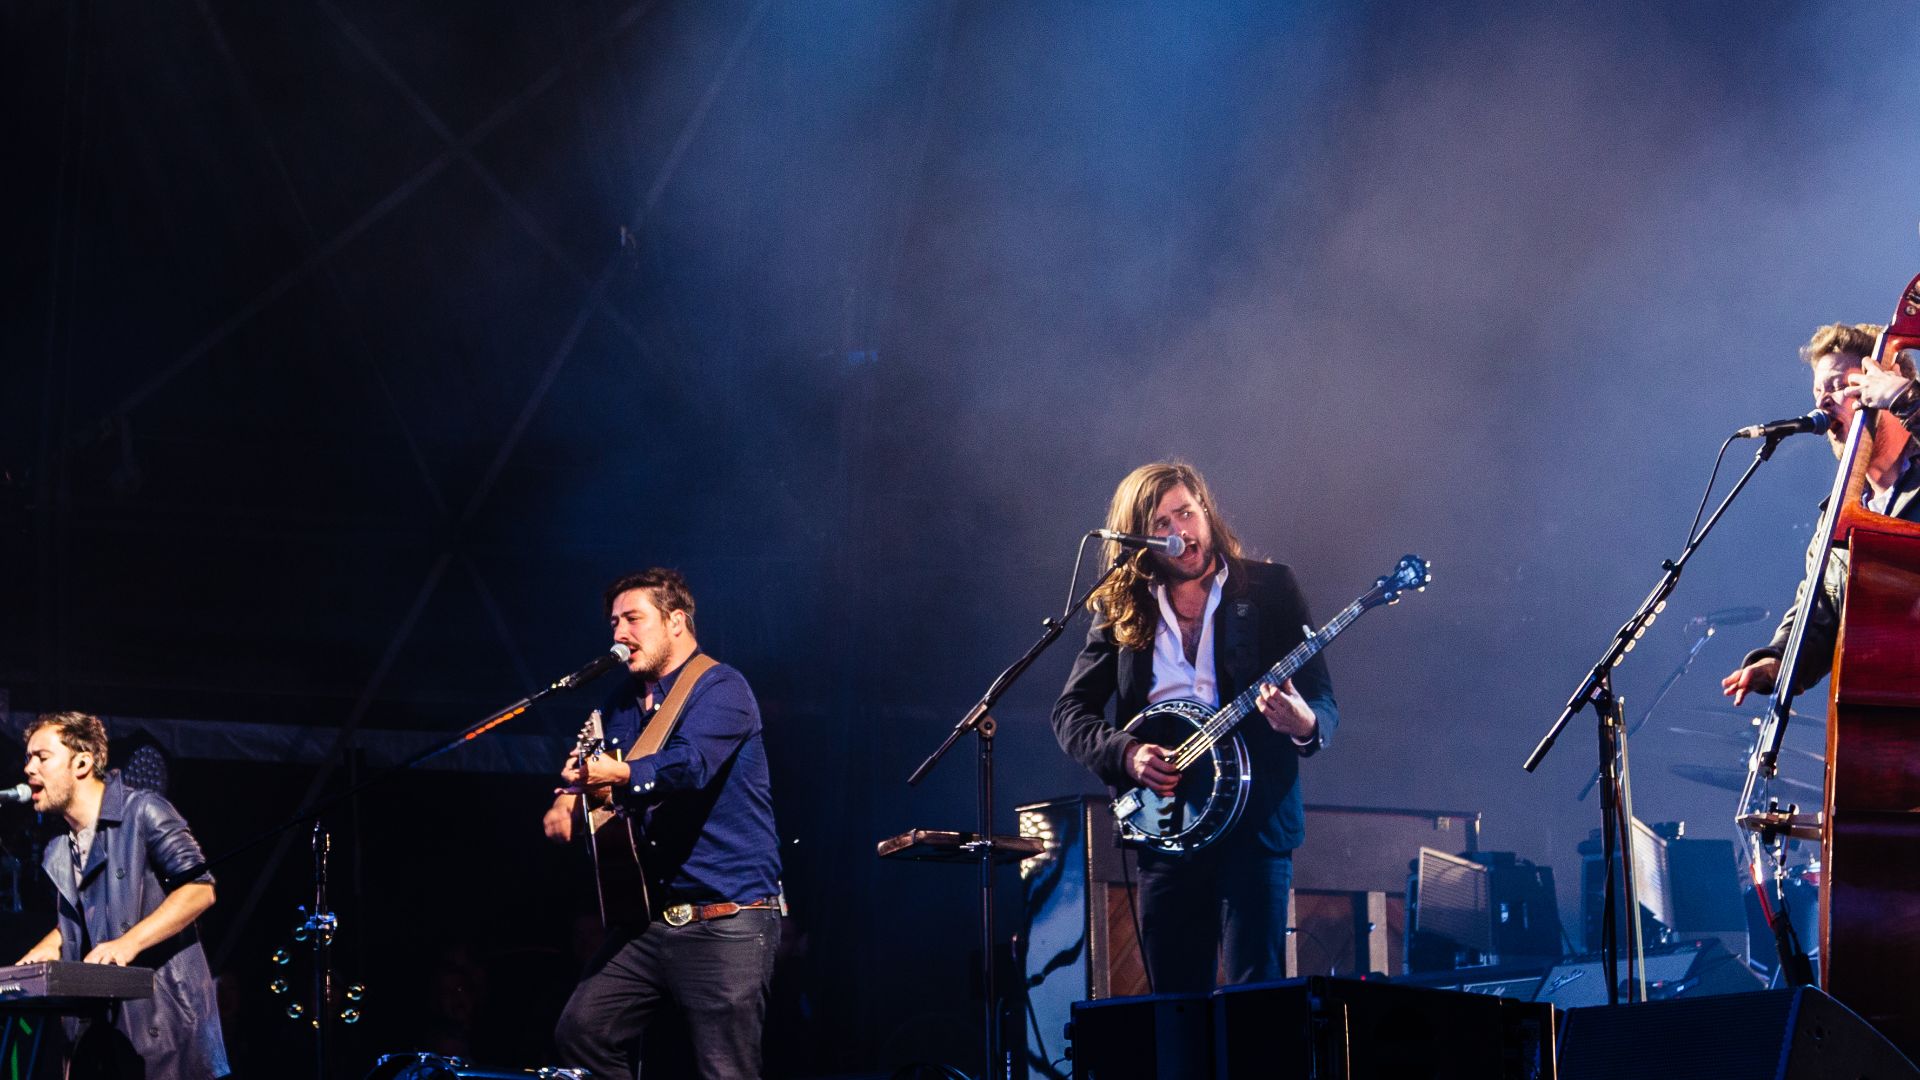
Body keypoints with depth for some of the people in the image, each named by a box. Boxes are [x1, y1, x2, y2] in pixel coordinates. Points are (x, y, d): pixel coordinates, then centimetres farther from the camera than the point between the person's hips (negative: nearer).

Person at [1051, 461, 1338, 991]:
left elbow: (1322, 700, -1)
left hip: (1254, 820, -3)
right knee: (1174, 997, 4)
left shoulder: (1270, 588, 3)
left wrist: (1306, 725, -25)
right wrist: (1125, 753, -12)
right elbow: (1070, 710, 7)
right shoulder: (1120, 608, 9)